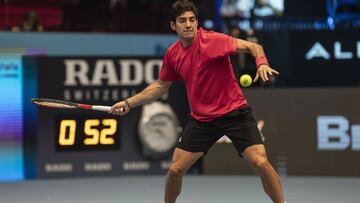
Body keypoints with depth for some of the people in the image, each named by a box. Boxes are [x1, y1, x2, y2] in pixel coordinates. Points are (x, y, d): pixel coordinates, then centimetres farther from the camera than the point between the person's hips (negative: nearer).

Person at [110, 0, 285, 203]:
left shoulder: (212, 40, -15)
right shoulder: (172, 54, 2)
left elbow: (253, 46, -19)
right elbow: (160, 86, 18)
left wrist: (262, 63, -40)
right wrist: (128, 104, 14)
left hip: (234, 112, -5)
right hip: (202, 119, 5)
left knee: (260, 163, -18)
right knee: (175, 169, 1)